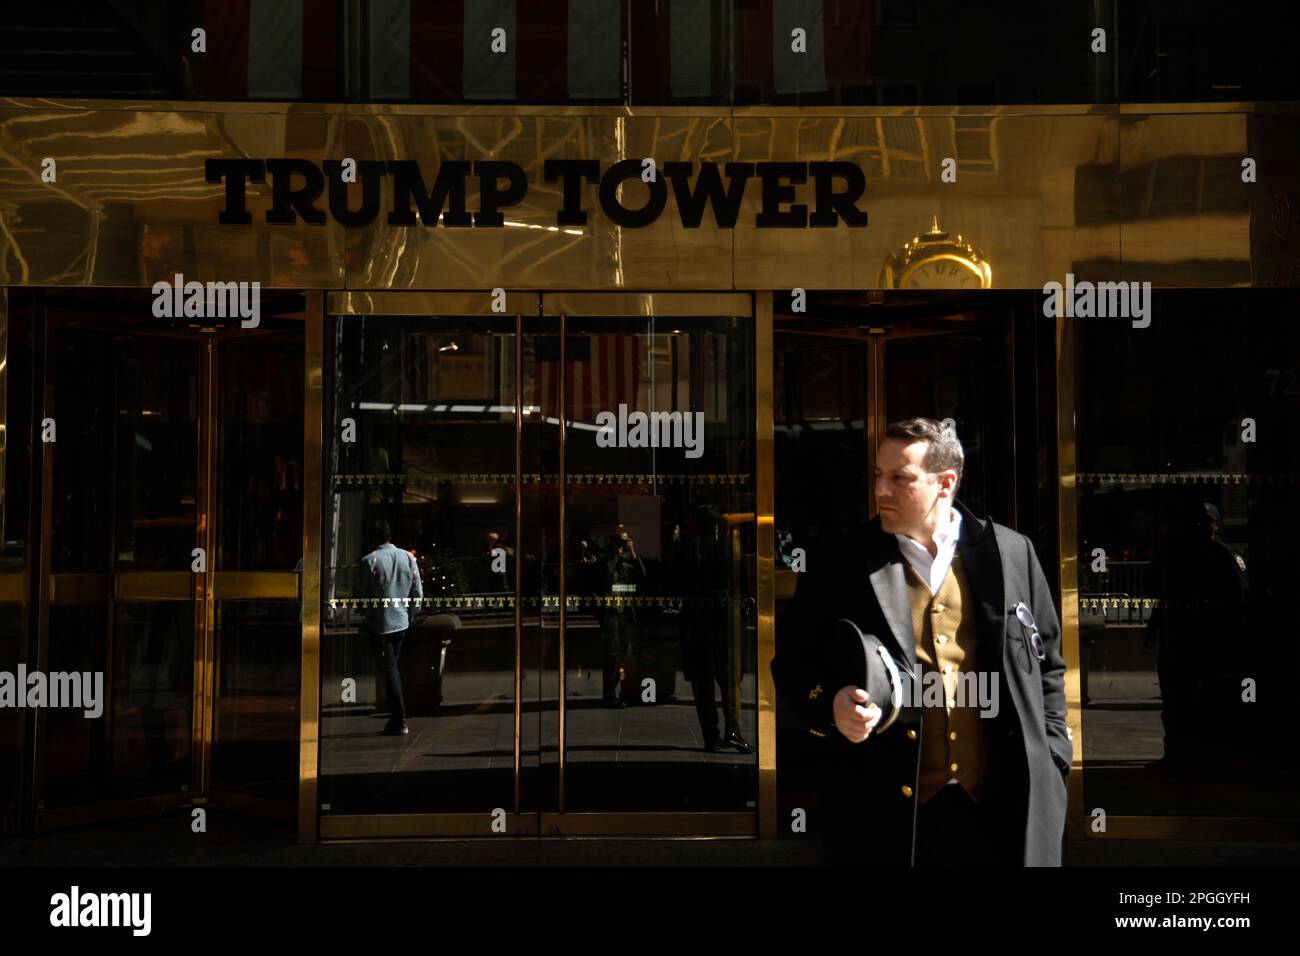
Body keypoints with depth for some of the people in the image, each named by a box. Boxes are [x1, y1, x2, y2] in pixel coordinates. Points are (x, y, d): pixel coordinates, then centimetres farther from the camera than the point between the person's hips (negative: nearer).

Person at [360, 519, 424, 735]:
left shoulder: (369, 561, -13)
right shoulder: (408, 557, 3)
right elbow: (418, 593, 4)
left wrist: (363, 622, 2)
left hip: (380, 624, -5)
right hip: (401, 622, 5)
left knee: (390, 668, -1)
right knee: (393, 667, 16)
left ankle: (400, 720, -3)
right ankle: (396, 718, 19)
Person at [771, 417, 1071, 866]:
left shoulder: (1012, 553, 6)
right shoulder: (837, 560, 0)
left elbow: (1046, 664, 13)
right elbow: (792, 661, 4)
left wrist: (1050, 761, 7)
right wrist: (831, 704, -15)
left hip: (1002, 808, 2)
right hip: (886, 812, -1)